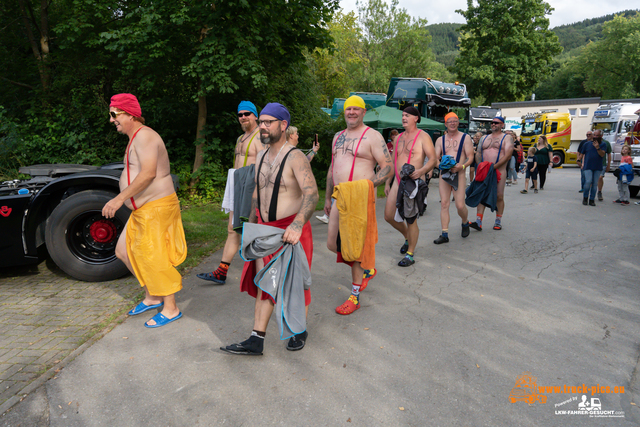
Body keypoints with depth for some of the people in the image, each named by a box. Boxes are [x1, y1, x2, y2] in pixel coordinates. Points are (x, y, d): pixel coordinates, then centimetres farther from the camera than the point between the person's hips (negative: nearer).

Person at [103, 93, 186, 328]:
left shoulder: (144, 136, -15)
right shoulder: (135, 137, 18)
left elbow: (148, 173, -26)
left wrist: (120, 198, -25)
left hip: (157, 207, -11)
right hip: (142, 210, 11)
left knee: (154, 258, -5)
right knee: (124, 251, 15)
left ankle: (171, 309, 9)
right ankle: (152, 297, 27)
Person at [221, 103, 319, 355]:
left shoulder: (295, 157, -15)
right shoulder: (261, 157, 10)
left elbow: (311, 193, -28)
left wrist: (297, 226, -40)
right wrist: (251, 225, 21)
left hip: (290, 231, -7)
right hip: (265, 230, 7)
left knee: (294, 284, 9)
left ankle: (300, 331, 32)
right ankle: (256, 340, 17)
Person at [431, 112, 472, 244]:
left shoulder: (465, 138, 4)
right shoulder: (440, 140, 12)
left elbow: (470, 157, -1)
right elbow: (435, 158, 8)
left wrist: (462, 166, -21)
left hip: (459, 174, -3)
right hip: (443, 174, 3)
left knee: (460, 205, -7)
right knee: (444, 204, -2)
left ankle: (465, 223, 25)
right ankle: (445, 234, 2)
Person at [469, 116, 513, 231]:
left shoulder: (506, 138, 3)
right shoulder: (484, 138, 18)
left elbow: (507, 156, -9)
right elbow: (478, 154, 17)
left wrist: (494, 167, -18)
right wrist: (480, 166, -2)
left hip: (499, 171, -3)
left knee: (499, 197, 2)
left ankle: (498, 222, 14)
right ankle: (478, 222, -6)